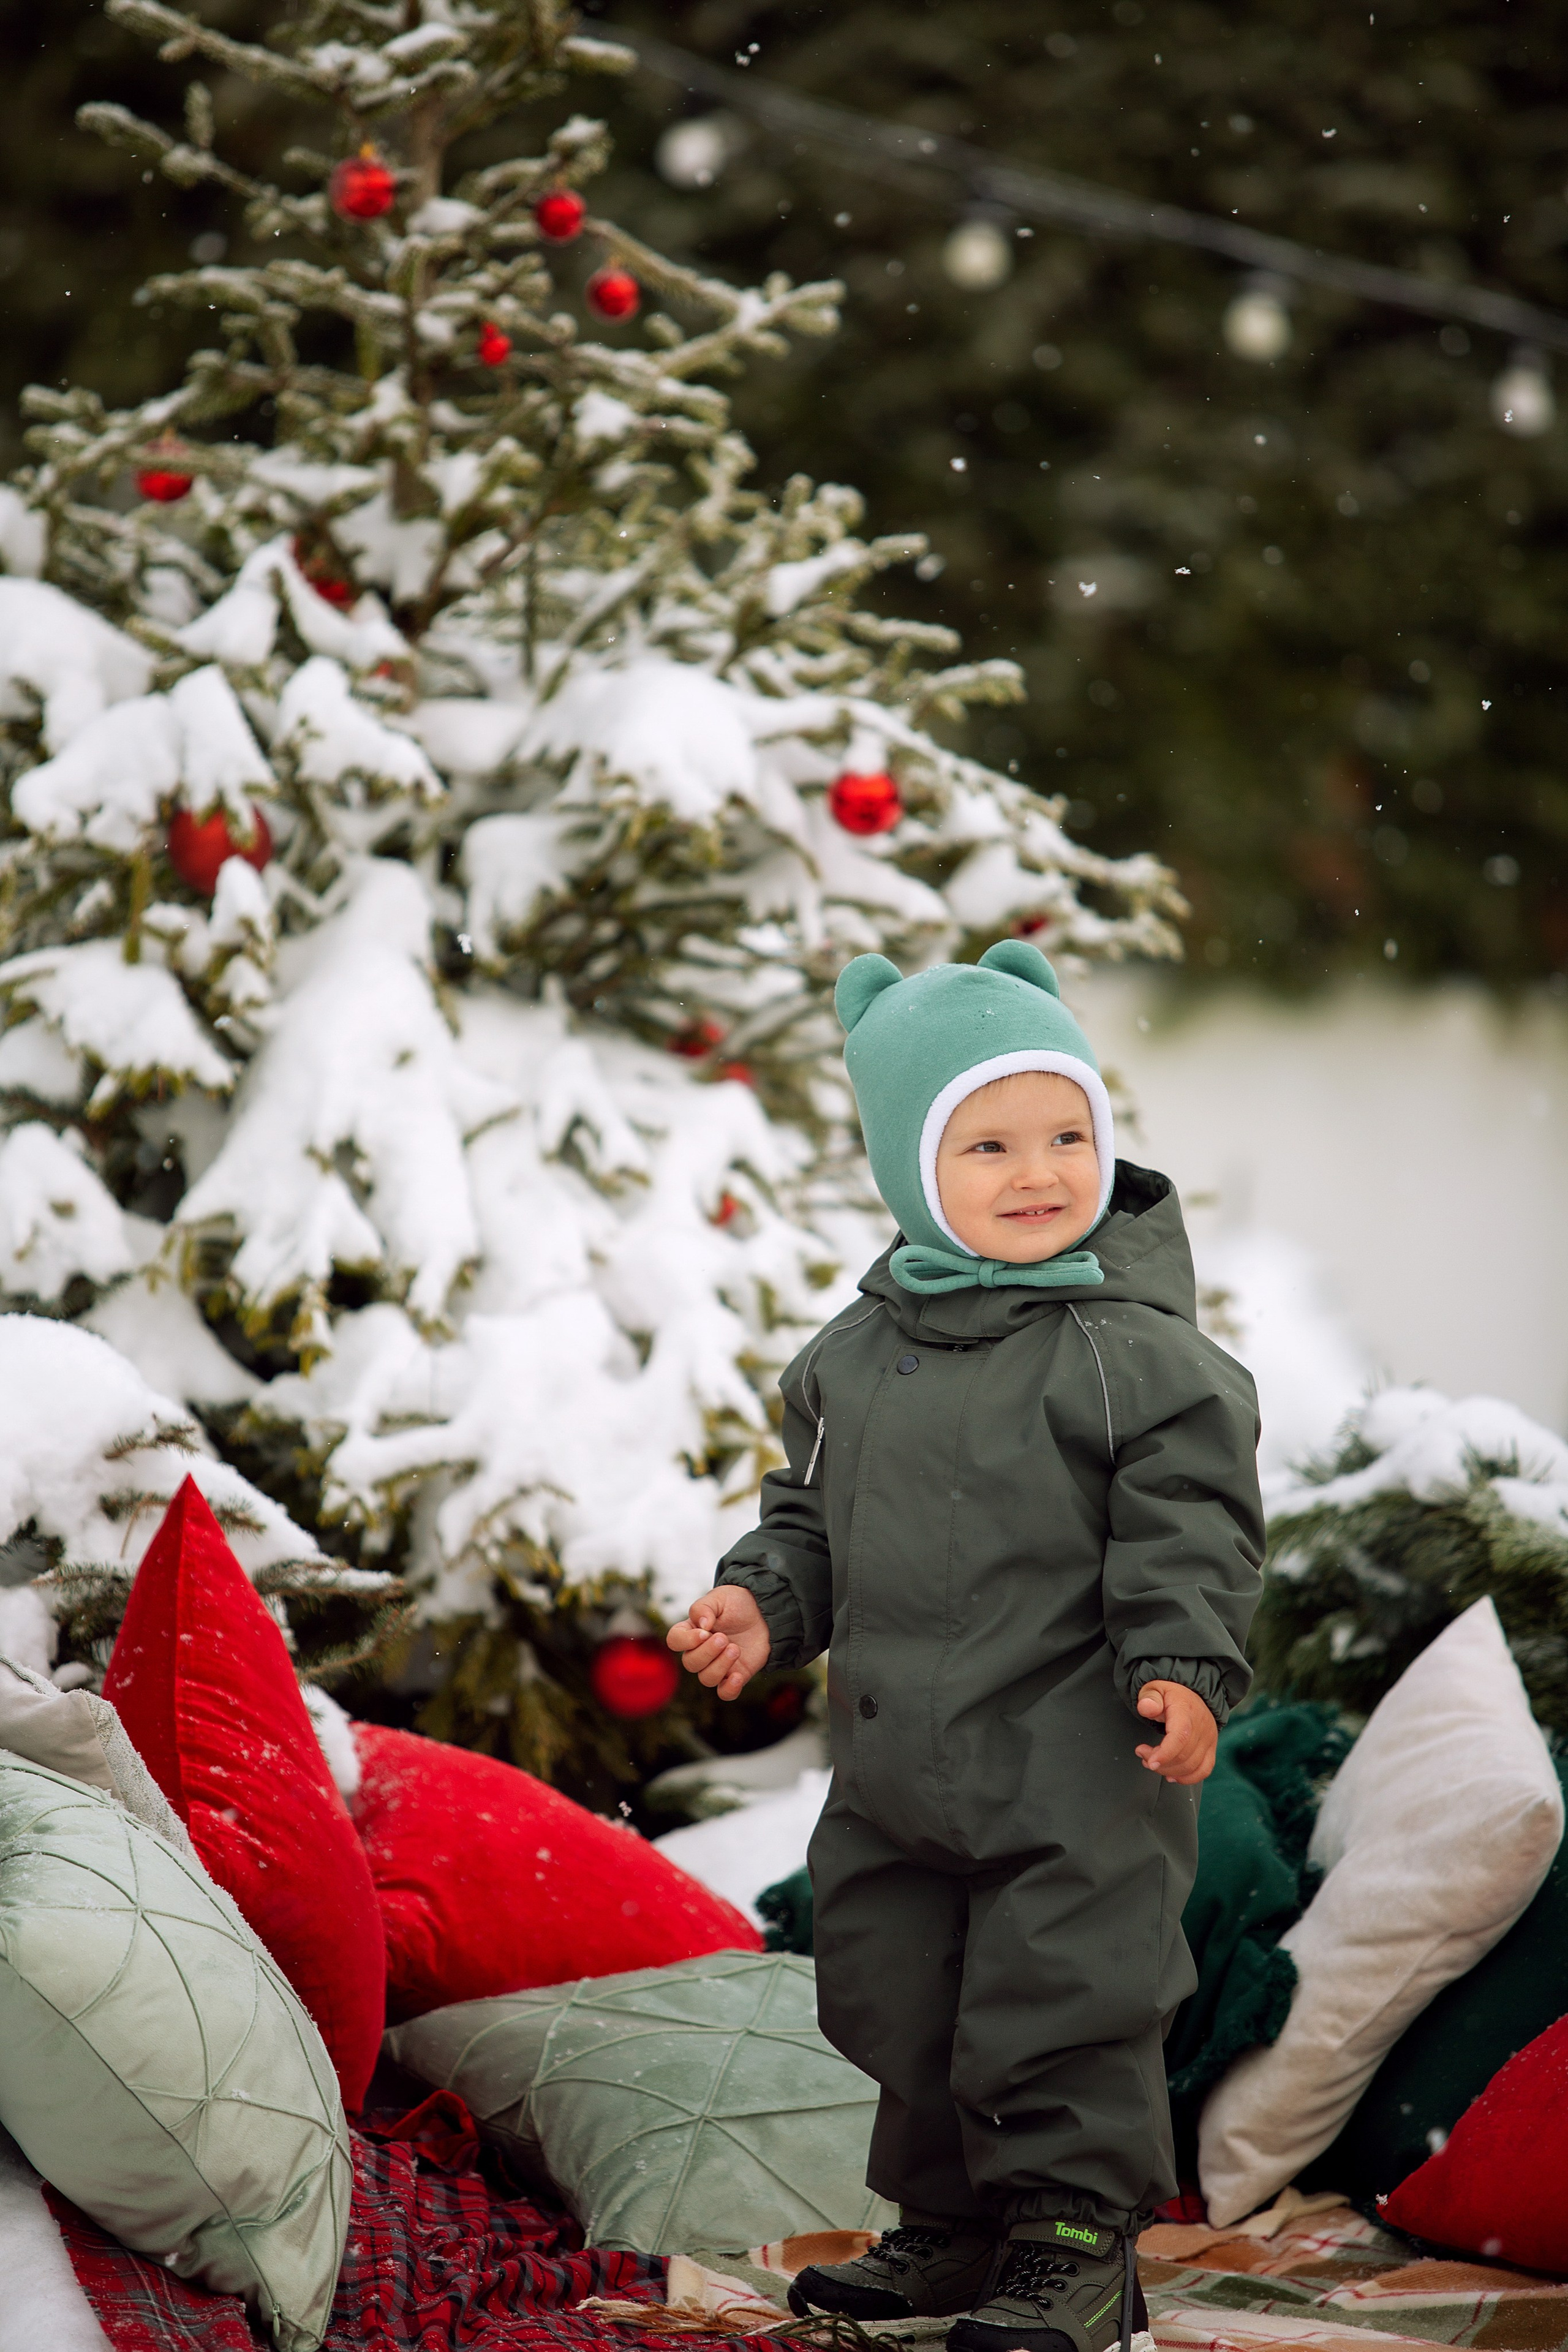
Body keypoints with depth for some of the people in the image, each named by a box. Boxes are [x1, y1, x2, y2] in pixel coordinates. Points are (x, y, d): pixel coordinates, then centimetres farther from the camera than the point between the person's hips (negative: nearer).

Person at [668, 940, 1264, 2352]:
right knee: (900, 1998, 15)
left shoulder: (1135, 1349, -11)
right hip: (899, 1755, 6)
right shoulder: (857, 1355, 6)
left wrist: (1183, 1666, -22)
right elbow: (815, 1507, 17)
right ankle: (951, 2223, 31)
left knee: (1062, 1998, -3)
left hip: (1078, 1768, -6)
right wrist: (765, 1602, 2)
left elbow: (1190, 1527, -12)